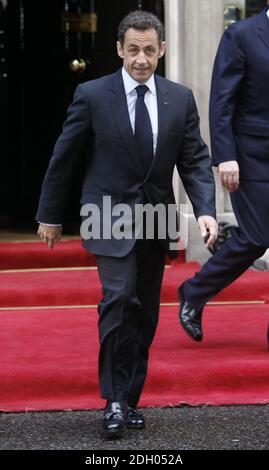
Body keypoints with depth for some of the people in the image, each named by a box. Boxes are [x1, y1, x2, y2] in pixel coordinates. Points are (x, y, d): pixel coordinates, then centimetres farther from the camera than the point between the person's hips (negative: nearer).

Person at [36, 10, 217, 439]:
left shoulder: (180, 99, 2)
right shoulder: (93, 95, -6)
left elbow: (195, 161, 2)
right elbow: (63, 158, 0)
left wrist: (205, 210, -14)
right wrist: (50, 215, 4)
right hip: (110, 218, -4)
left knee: (145, 314, 8)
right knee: (120, 299, -18)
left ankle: (130, 400, 20)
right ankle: (114, 401, -10)